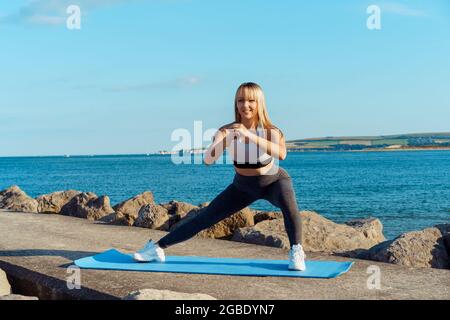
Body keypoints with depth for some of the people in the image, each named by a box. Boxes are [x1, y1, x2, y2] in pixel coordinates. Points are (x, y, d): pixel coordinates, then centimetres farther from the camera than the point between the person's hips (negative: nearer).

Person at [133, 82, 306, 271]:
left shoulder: (270, 130, -27)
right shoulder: (227, 131, -21)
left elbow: (281, 154, -49)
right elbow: (208, 160, -36)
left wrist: (249, 135, -58)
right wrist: (227, 140, -53)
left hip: (274, 181, -2)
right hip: (243, 186, 2)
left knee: (287, 202, -36)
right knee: (205, 217, 0)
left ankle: (296, 252, -20)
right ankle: (158, 247, 11)